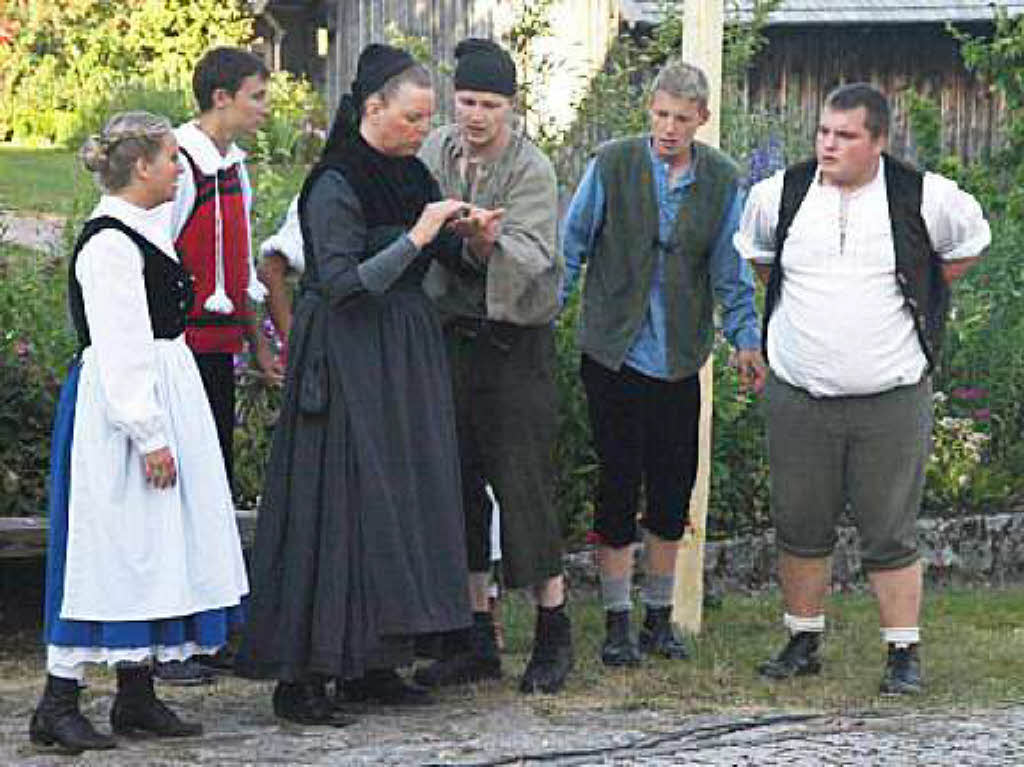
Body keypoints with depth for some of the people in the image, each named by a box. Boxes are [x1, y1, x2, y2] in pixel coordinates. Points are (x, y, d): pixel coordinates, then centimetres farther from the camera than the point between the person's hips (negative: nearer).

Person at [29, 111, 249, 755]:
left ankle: (137, 694, 17)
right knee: (111, 549, -8)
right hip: (121, 411, -10)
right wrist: (150, 435, -22)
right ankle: (59, 700, -5)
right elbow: (118, 351, -21)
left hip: (164, 400, 10)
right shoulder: (111, 244, -18)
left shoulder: (142, 232, 13)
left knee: (151, 551, 11)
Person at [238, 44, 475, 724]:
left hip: (406, 358, 9)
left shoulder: (410, 174, 10)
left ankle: (371, 666, 16)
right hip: (348, 360, -9)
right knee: (338, 507, -9)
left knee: (399, 504, 9)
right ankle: (302, 676, -6)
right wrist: (415, 237, -23)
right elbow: (344, 284, -20)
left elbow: (451, 257, 15)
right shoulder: (335, 186, -14)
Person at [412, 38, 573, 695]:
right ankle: (477, 641, 13)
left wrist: (488, 240, -40)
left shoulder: (532, 170, -9)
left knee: (525, 486, -6)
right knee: (461, 487, 6)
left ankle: (554, 634, 6)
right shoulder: (435, 153, 6)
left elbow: (529, 260, -22)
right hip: (450, 337, 5)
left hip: (516, 340, -5)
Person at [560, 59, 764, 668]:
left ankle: (660, 617, 19)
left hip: (681, 357, 2)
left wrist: (746, 339, 3)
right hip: (614, 350, -2)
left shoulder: (722, 181, 3)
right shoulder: (612, 165, -4)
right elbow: (572, 246, 1)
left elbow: (731, 268, 8)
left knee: (674, 487, 6)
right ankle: (618, 622, 7)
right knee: (619, 484, -1)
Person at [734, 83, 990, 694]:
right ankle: (804, 644, 21)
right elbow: (751, 248, 23)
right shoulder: (780, 195, 2)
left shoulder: (923, 198, -5)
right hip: (799, 400, 2)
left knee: (891, 534, -1)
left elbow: (971, 239, 15)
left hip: (892, 400, -2)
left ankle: (904, 653, 7)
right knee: (800, 528, 8)